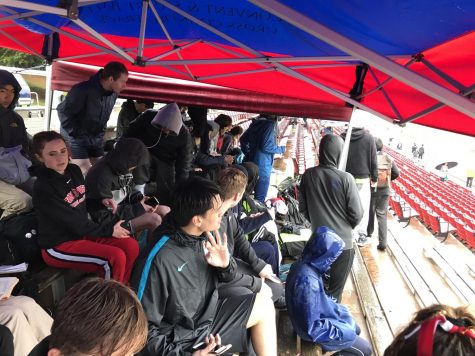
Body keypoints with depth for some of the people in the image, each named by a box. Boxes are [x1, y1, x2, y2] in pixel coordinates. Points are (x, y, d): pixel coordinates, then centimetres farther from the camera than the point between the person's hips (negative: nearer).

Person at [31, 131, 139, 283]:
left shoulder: (74, 170, 1)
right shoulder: (43, 188, -21)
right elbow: (74, 222, -21)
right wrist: (109, 230, -14)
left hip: (82, 232, 7)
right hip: (58, 246, -7)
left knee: (131, 246, -10)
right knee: (116, 257, -25)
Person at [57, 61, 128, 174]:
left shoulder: (114, 93, -5)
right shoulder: (83, 90, -26)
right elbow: (63, 111, -17)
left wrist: (100, 133, 7)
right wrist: (76, 134, -13)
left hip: (96, 138, 7)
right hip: (76, 138, -6)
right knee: (86, 172, -12)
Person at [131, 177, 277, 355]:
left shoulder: (206, 236, -9)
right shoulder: (158, 260, -29)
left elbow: (226, 277, 7)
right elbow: (144, 328, -21)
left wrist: (226, 264, -14)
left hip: (210, 314, 7)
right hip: (181, 341, -7)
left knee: (264, 305, 11)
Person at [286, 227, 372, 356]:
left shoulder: (303, 263, -10)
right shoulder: (308, 281, -39)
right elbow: (312, 328, -31)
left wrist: (337, 308, 7)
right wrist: (342, 331, -20)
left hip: (319, 316, 9)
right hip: (315, 328, -9)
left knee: (355, 329, 23)